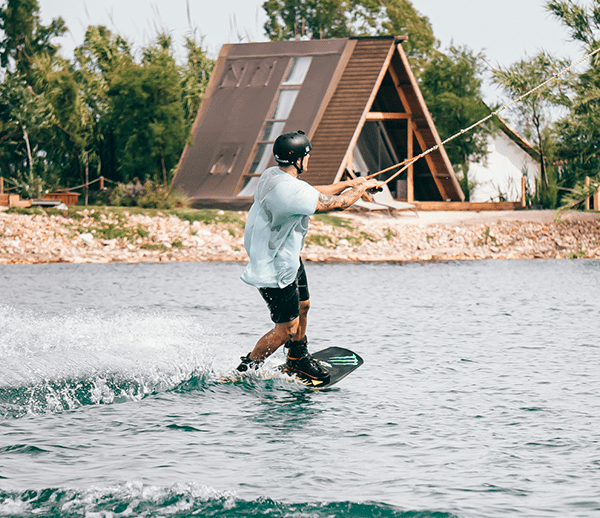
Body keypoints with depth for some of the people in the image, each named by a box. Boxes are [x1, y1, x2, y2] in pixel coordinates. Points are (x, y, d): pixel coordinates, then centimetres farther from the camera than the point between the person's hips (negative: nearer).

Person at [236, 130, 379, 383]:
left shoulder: (272, 175, -3)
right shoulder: (291, 190, -33)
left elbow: (312, 194, 14)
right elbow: (338, 203, -24)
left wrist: (347, 183, 13)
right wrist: (363, 187, -5)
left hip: (287, 257, 10)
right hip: (275, 270, -10)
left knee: (302, 306, 25)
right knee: (287, 328, 1)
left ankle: (297, 358, 44)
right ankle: (245, 371, 15)